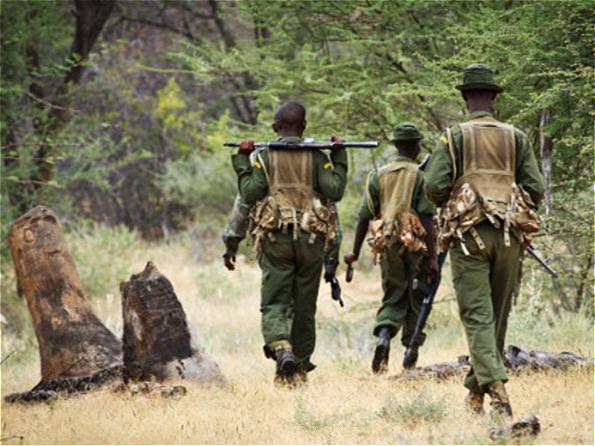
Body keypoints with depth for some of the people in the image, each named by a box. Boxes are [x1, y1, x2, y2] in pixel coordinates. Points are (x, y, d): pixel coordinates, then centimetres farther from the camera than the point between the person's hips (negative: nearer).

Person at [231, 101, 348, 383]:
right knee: (304, 305, 10)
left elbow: (250, 194, -6)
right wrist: (339, 157, 5)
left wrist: (242, 161, 4)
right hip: (311, 238, 1)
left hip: (275, 237, -1)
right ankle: (301, 365, 15)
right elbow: (334, 191, -6)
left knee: (274, 302, -2)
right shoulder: (316, 156, 3)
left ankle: (281, 349, -29)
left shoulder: (265, 156, 1)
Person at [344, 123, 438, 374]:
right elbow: (427, 218, -11)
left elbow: (365, 216, 4)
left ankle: (384, 336, -19)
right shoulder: (420, 175, -5)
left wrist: (355, 253, 11)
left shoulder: (378, 175, 6)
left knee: (392, 298, 9)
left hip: (388, 245, 3)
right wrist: (432, 258, -12)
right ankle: (411, 357, 11)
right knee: (415, 301, 10)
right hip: (416, 244, -3)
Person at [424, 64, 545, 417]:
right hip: (510, 236, 2)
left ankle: (496, 388, -24)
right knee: (498, 315, 14)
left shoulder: (454, 137, 0)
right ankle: (477, 389, 21)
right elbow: (536, 189, 1)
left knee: (477, 315, -6)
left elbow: (434, 186, -7)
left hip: (469, 234, -2)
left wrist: (449, 204, 14)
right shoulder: (516, 138, 6)